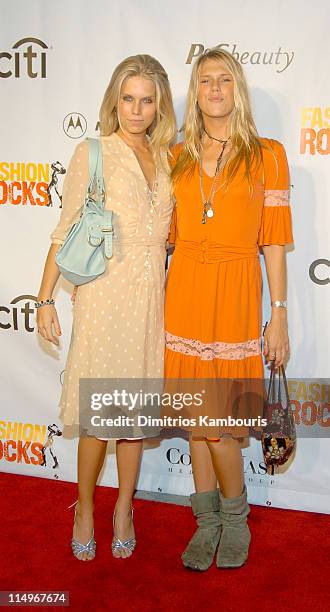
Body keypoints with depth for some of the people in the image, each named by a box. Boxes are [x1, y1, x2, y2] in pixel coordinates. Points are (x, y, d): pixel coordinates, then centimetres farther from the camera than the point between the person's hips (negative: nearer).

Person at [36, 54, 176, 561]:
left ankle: (124, 508, 27)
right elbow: (66, 232, -2)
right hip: (104, 294, -4)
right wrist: (46, 299, -5)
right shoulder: (92, 153, -1)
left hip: (151, 296, 4)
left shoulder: (165, 158, 12)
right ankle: (84, 508, 23)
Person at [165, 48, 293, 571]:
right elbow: (171, 234, 14)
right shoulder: (179, 157, 11)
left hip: (234, 292, -3)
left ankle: (235, 516, 23)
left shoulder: (267, 155, 2)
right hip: (184, 290, 4)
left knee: (217, 419, -3)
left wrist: (279, 316, -5)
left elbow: (274, 241, -1)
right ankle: (207, 520, 25)